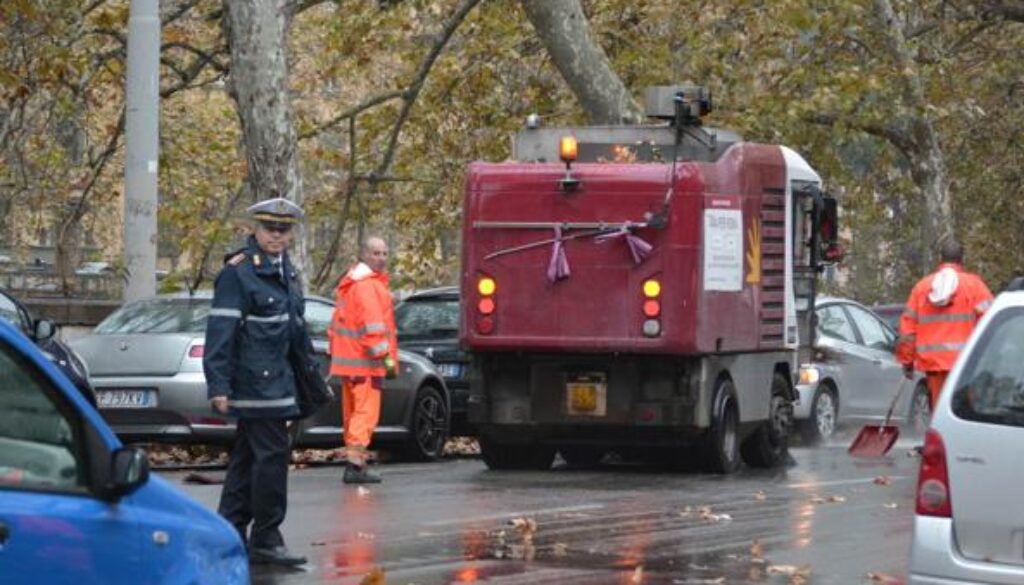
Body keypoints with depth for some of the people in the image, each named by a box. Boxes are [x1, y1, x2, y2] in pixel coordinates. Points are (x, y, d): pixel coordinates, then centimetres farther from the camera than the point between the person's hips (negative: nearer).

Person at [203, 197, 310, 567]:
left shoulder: (285, 271, 16)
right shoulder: (238, 272, -11)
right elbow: (220, 330, -15)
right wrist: (219, 386, -20)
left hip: (276, 380, 9)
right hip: (255, 380, -9)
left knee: (247, 457, 12)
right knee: (272, 455, -10)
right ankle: (266, 540, -6)